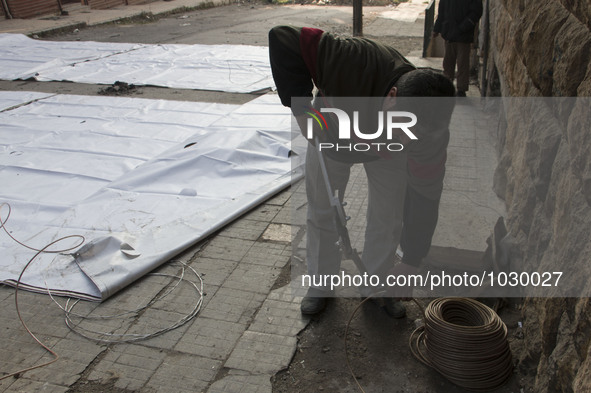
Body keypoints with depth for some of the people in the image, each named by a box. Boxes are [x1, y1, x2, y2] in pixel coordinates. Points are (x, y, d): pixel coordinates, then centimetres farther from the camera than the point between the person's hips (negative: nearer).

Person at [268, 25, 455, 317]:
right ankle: (321, 285, 27)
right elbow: (283, 39, -39)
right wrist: (301, 107, -40)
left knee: (387, 220, 0)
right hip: (331, 132, 0)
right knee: (322, 213, 7)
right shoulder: (358, 62, -47)